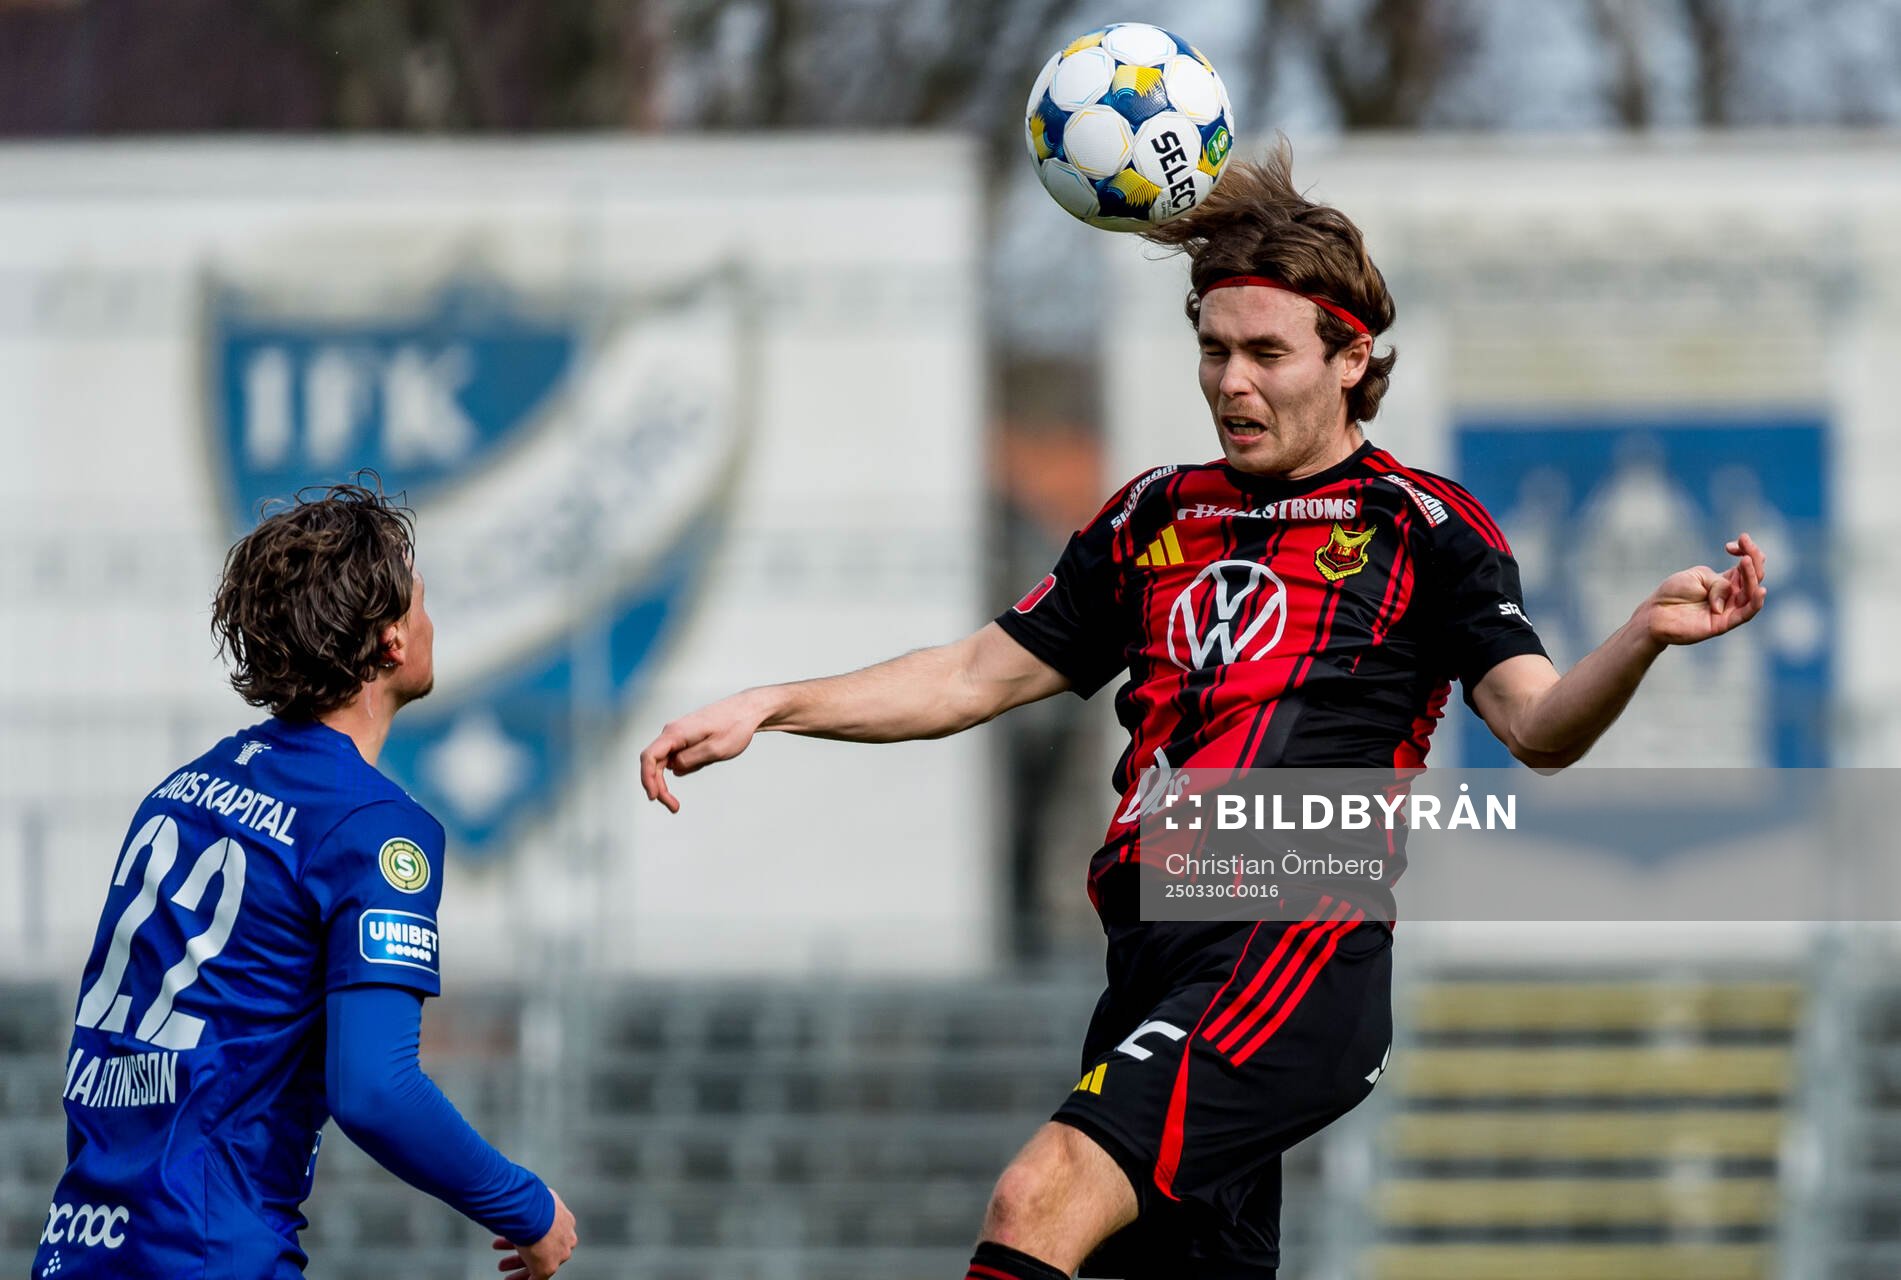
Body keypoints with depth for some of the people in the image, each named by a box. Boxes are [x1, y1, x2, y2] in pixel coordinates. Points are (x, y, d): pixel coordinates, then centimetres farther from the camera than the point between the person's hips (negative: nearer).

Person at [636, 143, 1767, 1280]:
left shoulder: (1419, 522, 6)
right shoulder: (1155, 520, 22)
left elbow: (1539, 725, -4)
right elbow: (981, 676, 26)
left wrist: (1644, 637, -24)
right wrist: (770, 707, 16)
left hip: (1302, 947, -7)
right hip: (1152, 959, 7)